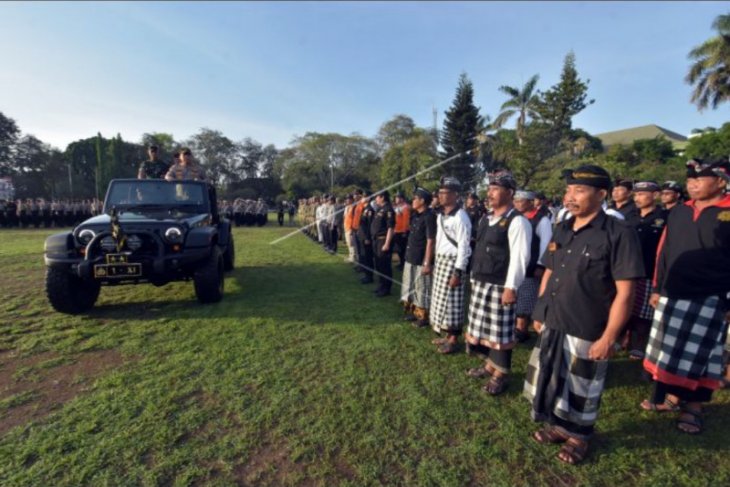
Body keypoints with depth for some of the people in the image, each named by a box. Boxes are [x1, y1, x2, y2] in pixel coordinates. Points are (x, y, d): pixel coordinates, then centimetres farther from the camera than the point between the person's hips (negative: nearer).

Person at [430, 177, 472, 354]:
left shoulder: (460, 217, -16)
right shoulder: (441, 215, 11)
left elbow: (463, 246, -19)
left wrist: (458, 272, -21)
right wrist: (436, 262, 15)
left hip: (453, 262, -9)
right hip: (441, 260, 9)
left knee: (452, 300, -1)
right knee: (441, 299, 13)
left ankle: (454, 339, 13)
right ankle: (447, 335, 27)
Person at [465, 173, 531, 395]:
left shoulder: (517, 221, -13)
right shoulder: (485, 219, 13)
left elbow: (519, 257, -17)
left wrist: (511, 287, -19)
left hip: (500, 286, -8)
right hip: (480, 283, 8)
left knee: (500, 331, 3)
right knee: (483, 328, 17)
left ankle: (500, 374, 20)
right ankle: (490, 364, 34)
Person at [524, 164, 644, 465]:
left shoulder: (618, 234, -14)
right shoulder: (562, 231, 5)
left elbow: (624, 292, -15)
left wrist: (609, 337, -15)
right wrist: (539, 313, 12)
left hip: (587, 333, -5)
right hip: (551, 326, 6)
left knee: (581, 390, 14)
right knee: (551, 381, 20)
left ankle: (578, 436, 39)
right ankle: (557, 425, 43)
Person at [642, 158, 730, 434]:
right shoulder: (679, 212, 8)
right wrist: (657, 288, 11)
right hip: (672, 296, 5)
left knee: (699, 355, 6)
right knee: (669, 350, 13)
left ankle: (693, 406, 20)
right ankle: (671, 393, 28)